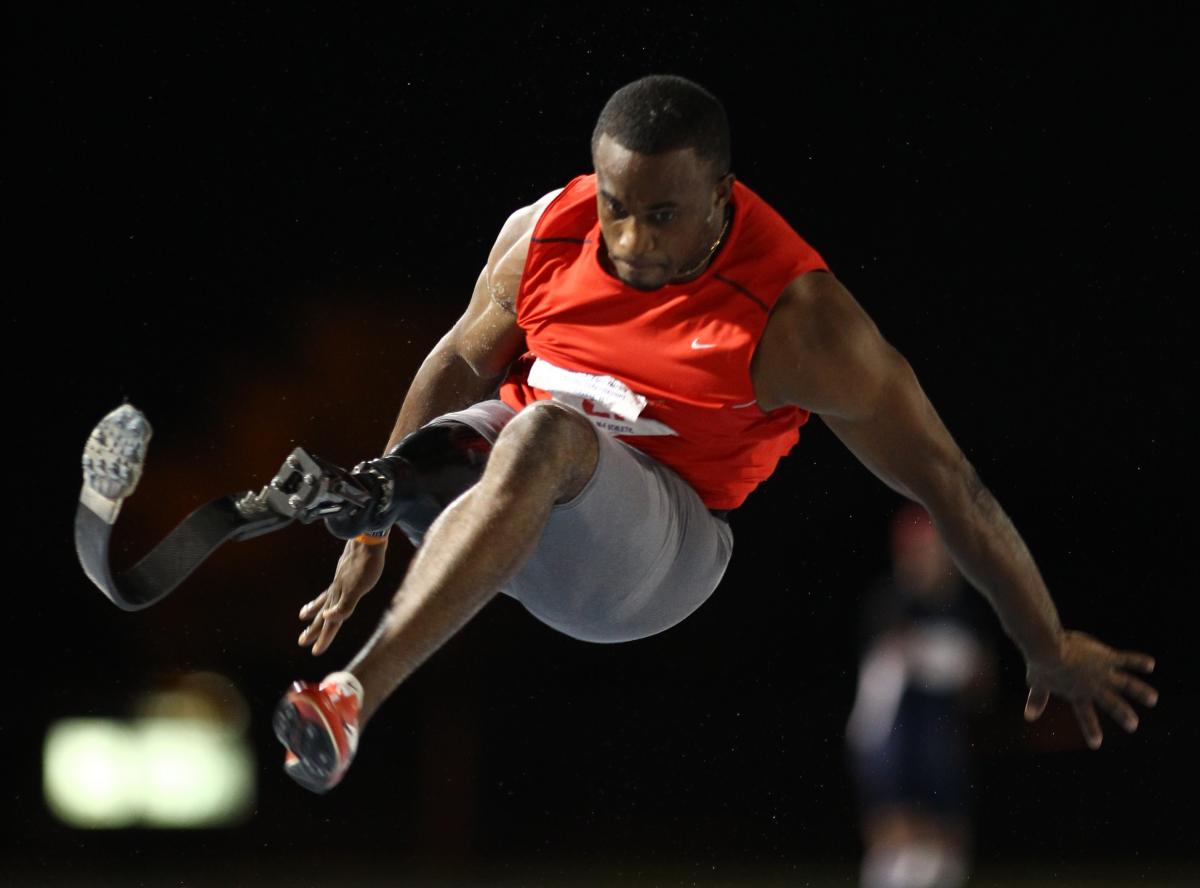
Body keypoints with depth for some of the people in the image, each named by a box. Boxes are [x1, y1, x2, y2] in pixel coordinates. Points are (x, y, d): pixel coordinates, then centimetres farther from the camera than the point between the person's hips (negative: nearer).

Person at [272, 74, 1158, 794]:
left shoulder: (795, 316, -20)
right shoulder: (546, 233, -8)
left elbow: (946, 481, -12)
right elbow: (461, 363, 11)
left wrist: (1051, 650, -4)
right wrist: (371, 533, 15)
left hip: (663, 548, -5)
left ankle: (355, 692, -47)